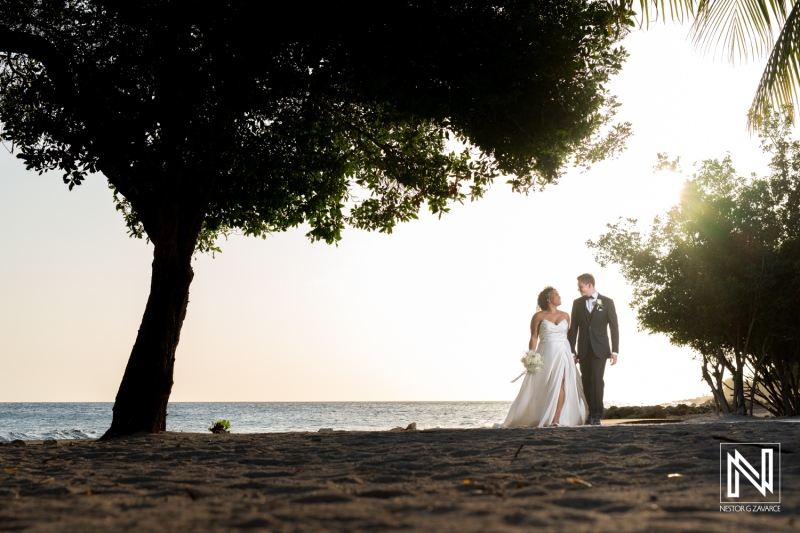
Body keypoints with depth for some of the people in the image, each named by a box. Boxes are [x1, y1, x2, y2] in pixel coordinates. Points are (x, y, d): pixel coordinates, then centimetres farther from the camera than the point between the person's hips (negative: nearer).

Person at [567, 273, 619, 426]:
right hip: (584, 350, 3)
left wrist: (615, 351, -5)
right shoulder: (577, 303, 8)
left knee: (596, 381, -12)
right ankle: (589, 414, 8)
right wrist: (572, 351, 4)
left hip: (600, 350, -3)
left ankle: (596, 415, -8)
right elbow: (573, 328, 8)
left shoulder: (607, 302, 2)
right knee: (586, 383, 2)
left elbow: (614, 327, 1)